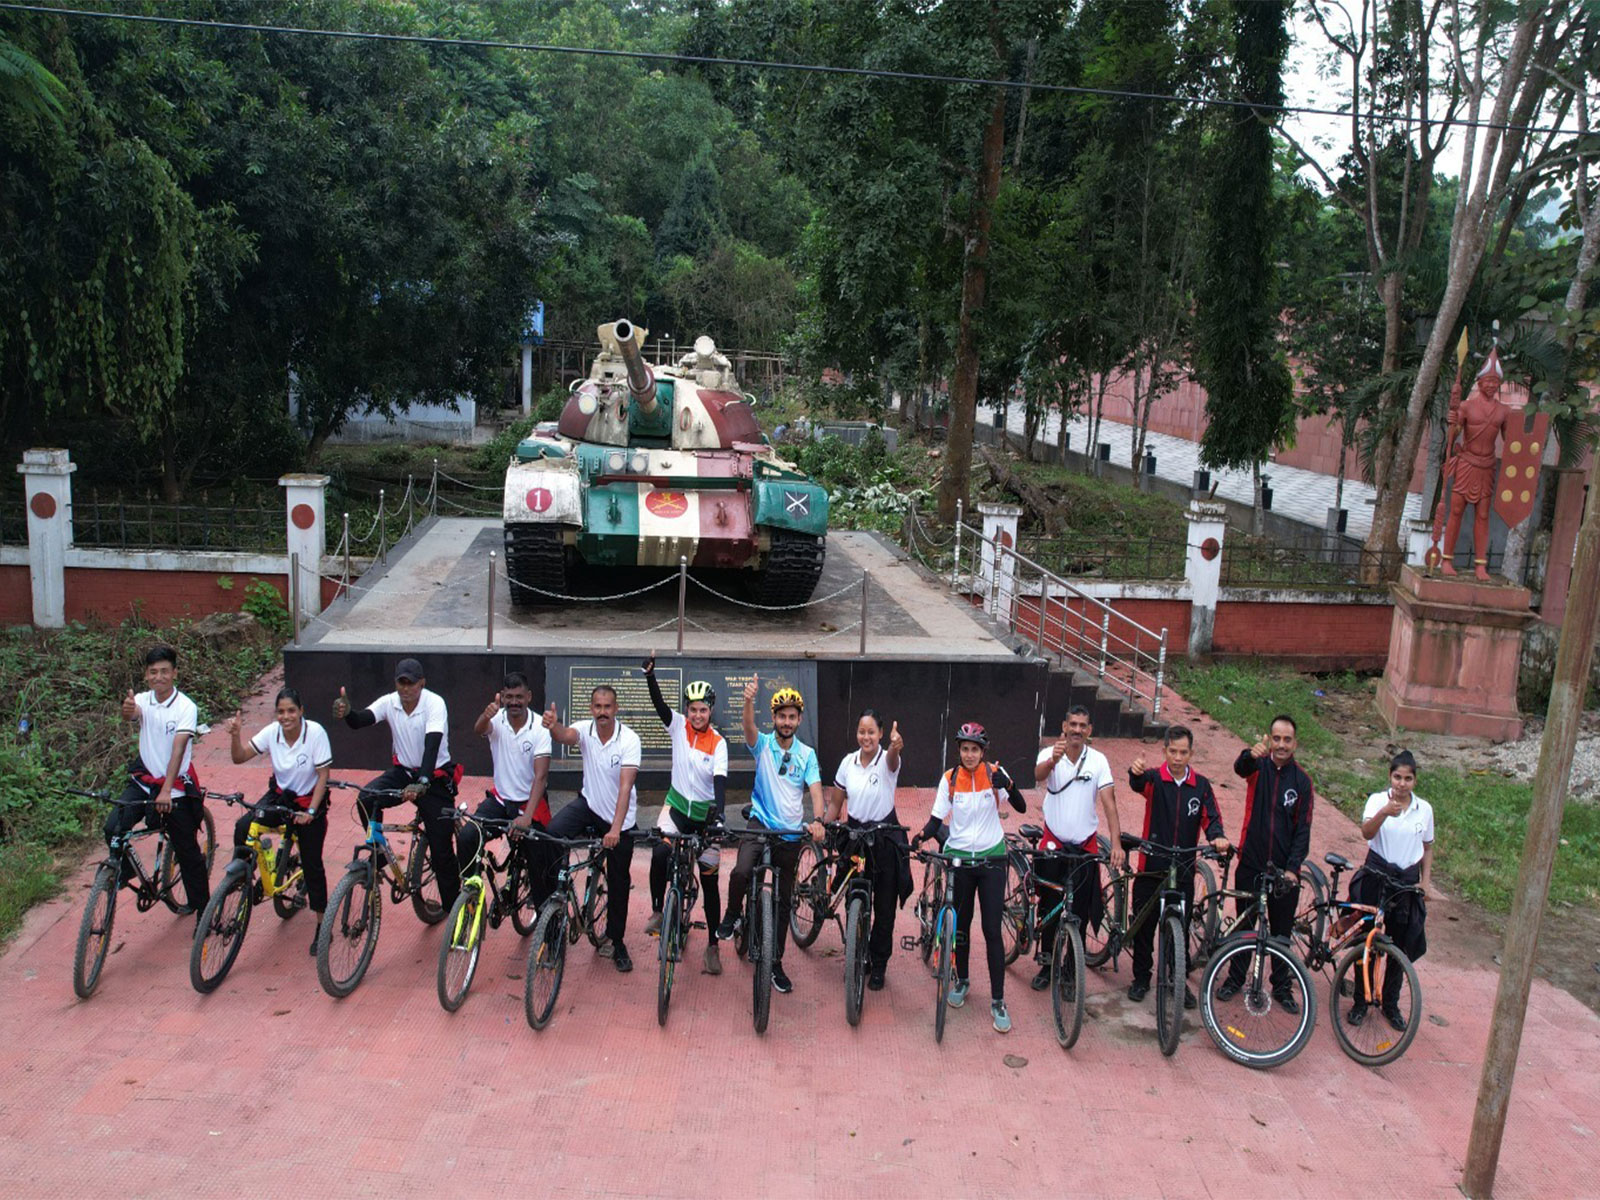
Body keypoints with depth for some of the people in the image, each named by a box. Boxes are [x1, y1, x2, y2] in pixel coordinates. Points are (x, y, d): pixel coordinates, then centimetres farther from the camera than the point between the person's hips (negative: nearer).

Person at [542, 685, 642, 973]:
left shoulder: (629, 740, -21)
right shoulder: (585, 729, -12)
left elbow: (625, 786, -29)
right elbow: (566, 736, -36)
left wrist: (616, 829, -39)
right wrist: (553, 727, -61)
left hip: (620, 819, -2)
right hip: (589, 804, 2)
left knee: (618, 884, 7)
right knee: (552, 833, -26)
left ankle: (616, 942, 26)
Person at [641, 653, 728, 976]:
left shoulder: (718, 743, -10)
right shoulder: (678, 726, -4)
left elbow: (720, 780, -20)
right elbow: (659, 704, -20)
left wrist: (718, 814, -36)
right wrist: (650, 676, -37)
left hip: (705, 813, -1)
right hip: (677, 805, 1)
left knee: (710, 879, 1)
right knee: (660, 854, -28)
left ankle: (713, 945, 12)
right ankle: (657, 911, -5)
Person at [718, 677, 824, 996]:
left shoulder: (807, 754, 2)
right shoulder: (763, 745, -2)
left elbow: (815, 789, -8)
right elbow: (749, 729, -24)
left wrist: (817, 820, -28)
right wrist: (749, 701, -45)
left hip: (791, 833, 2)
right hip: (761, 824, -2)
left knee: (784, 901, 9)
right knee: (741, 872, -30)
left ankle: (776, 963, 22)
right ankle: (732, 915, 2)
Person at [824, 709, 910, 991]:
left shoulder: (887, 760, -13)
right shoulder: (848, 762, -2)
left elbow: (892, 757, -40)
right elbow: (835, 803, 6)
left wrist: (896, 747, -64)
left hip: (885, 840, -3)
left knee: (884, 907, 6)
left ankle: (878, 966, 23)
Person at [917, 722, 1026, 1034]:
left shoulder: (994, 773, -7)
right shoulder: (950, 778, -3)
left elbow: (1021, 807, -16)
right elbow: (937, 818, -2)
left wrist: (1008, 785, -35)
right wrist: (923, 835, -23)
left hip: (991, 859, -2)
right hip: (959, 858, 2)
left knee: (992, 931, -4)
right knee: (961, 925, 13)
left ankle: (997, 1000, 4)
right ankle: (962, 981, 35)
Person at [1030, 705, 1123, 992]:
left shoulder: (1098, 760, -6)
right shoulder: (1049, 755, -7)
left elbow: (1109, 802, -11)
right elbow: (1039, 775, -30)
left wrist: (1116, 843, -23)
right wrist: (1054, 759, -53)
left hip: (1085, 846, 0)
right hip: (1053, 844, 0)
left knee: (1080, 914, 5)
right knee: (1049, 909, 9)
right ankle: (1046, 965, 26)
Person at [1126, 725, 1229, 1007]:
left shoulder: (1201, 785, 5)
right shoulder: (1154, 779, -5)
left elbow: (1211, 817, -1)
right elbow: (1138, 783, -27)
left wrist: (1217, 836, -24)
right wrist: (1136, 771, -52)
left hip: (1184, 871, 2)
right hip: (1150, 868, -2)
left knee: (1180, 928, 9)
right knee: (1144, 926, 7)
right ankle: (1141, 978, 22)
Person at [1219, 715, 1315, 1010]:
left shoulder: (1302, 780, -1)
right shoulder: (1258, 765, -4)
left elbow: (1303, 828, -2)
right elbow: (1240, 767, -29)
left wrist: (1293, 866, -13)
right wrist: (1251, 754, -53)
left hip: (1284, 869, 1)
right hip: (1250, 864, -1)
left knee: (1282, 932, 12)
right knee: (1244, 925, 12)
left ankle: (1282, 987, 28)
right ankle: (1235, 978, 28)